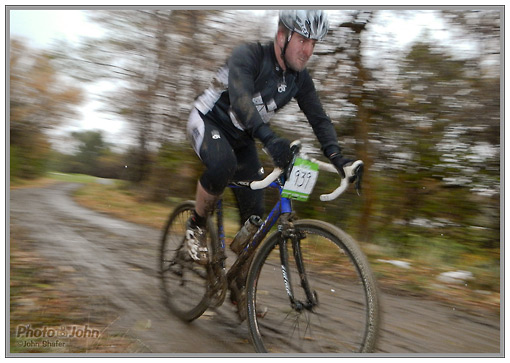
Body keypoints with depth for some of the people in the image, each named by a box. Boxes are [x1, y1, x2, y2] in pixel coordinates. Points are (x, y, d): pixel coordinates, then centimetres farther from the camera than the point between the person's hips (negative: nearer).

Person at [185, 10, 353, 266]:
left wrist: (337, 157, -25)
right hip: (208, 122, -5)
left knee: (255, 211, -4)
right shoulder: (247, 56, -26)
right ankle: (195, 226, -13)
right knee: (223, 164, -40)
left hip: (242, 138, 6)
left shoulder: (300, 79, -7)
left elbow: (319, 119, -9)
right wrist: (269, 138, -60)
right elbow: (240, 99, -43)